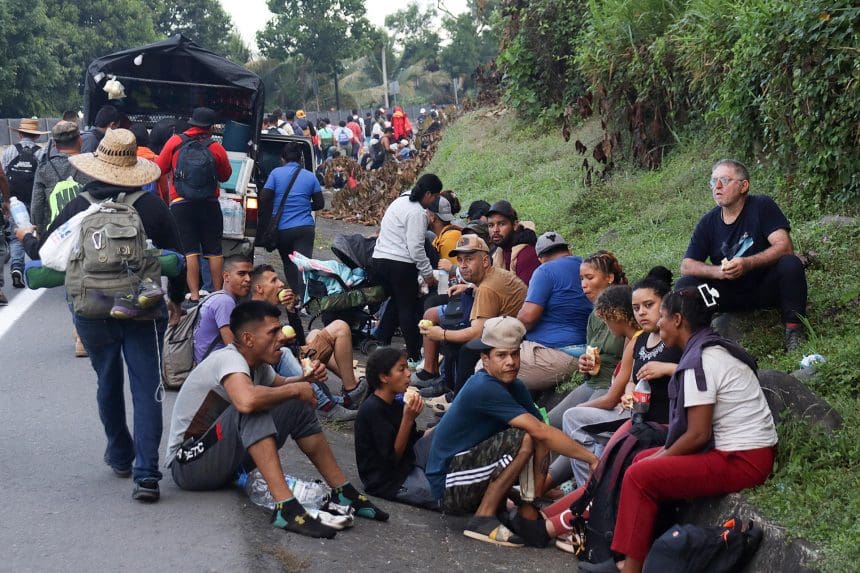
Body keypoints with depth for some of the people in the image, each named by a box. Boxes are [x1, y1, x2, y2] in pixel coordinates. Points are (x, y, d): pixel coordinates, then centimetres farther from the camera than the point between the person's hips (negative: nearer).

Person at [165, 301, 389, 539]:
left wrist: (305, 379, 1)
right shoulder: (229, 358, -24)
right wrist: (295, 389, -27)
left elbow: (280, 385, 25)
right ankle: (285, 507, -40)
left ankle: (343, 492, 2)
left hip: (226, 461, 9)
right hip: (187, 464, -9)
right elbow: (246, 401, -45)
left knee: (298, 407, 1)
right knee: (254, 409, -33)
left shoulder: (258, 364, 2)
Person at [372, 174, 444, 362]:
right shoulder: (417, 213, -14)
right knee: (409, 307, -1)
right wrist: (428, 274, -10)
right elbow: (416, 247, -18)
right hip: (400, 263, -9)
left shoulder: (401, 200, 14)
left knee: (395, 302, 22)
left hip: (379, 258, 9)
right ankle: (413, 354, 1)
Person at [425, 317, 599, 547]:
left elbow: (543, 434, -2)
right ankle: (483, 518, -16)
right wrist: (593, 459, -25)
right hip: (448, 487, -8)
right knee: (524, 438, -25)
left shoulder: (515, 387, 5)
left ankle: (528, 511, -6)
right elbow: (540, 431, -27)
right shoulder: (485, 388, -23)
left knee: (542, 441, -5)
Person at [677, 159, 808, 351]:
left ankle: (793, 328, -17)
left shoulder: (762, 206, -9)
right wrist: (718, 271, -24)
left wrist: (748, 263, -35)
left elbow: (785, 247, -20)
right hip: (730, 295, 2)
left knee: (791, 264, -31)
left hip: (765, 289, -2)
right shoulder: (708, 223, 0)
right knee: (685, 286, -19)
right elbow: (686, 266, -4)